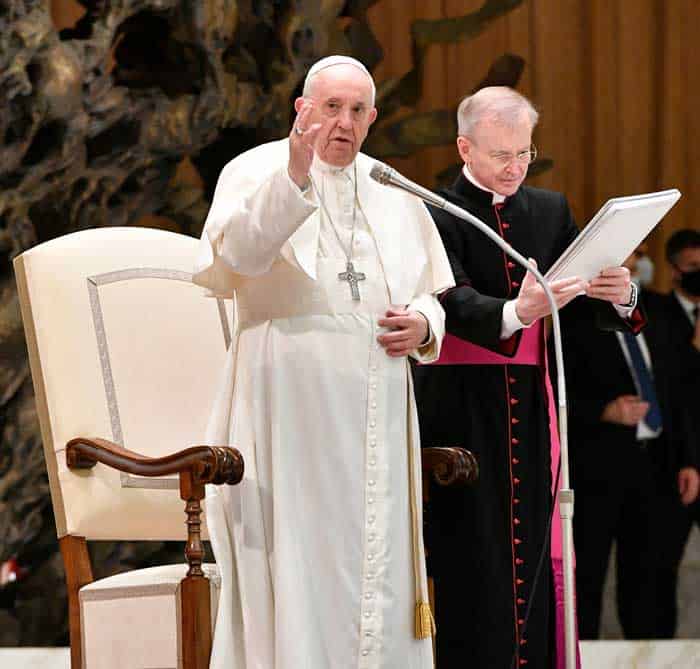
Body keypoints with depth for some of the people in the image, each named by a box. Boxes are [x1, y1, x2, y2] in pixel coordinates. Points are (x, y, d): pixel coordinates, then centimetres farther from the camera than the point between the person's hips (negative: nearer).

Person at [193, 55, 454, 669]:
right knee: (294, 570, -8)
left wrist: (423, 324, 1)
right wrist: (294, 177, -33)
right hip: (289, 408, -5)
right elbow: (232, 255, -20)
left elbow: (431, 295, 24)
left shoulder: (392, 194, 16)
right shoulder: (255, 171, 0)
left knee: (376, 571, 4)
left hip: (377, 414, 5)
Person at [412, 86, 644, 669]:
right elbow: (453, 300, -18)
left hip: (532, 403, 4)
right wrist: (515, 313, -37)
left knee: (534, 551, 1)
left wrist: (618, 296, -15)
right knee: (475, 560, -7)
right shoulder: (436, 215, -2)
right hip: (463, 407, -4)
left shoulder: (551, 211, 14)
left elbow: (593, 310, 9)